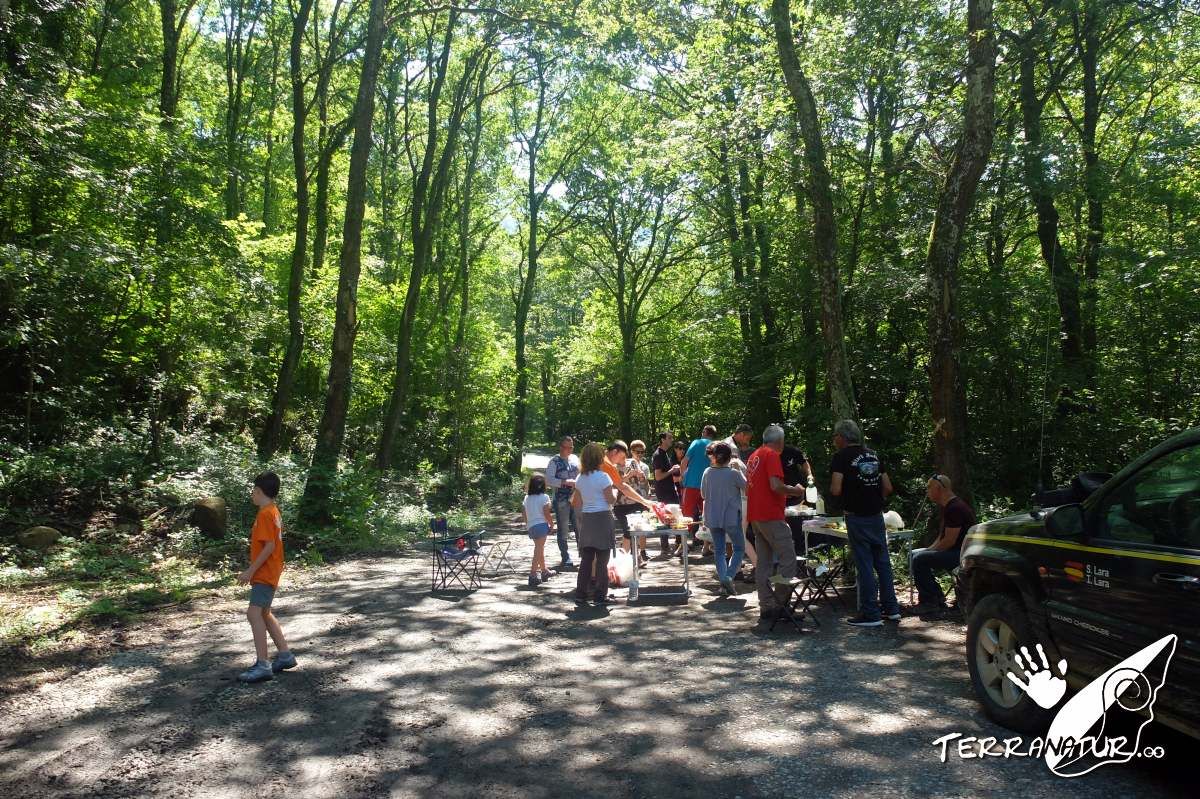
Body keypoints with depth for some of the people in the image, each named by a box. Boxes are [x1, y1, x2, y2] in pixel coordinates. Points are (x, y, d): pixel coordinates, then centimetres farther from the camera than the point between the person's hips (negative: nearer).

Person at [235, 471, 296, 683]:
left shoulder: (265, 514, -16)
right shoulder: (273, 511, 13)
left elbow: (269, 546, -22)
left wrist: (250, 571, -19)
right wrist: (253, 570, 22)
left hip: (264, 574, -11)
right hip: (268, 573, 11)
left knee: (254, 613, -15)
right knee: (264, 614, 17)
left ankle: (262, 665, -16)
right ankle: (284, 655, 23)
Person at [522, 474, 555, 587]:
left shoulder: (526, 498, 9)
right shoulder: (544, 497, -8)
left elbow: (523, 513, 11)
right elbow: (546, 514, -12)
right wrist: (552, 524, 0)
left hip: (531, 526, 7)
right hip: (541, 525, -7)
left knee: (540, 548, 22)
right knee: (538, 550, -7)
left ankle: (544, 571, 37)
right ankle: (533, 575, -14)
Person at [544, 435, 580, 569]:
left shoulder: (575, 459, 9)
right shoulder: (554, 462, -5)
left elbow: (580, 474, 21)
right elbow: (549, 480, -13)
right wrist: (565, 482, -21)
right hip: (561, 501, -4)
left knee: (580, 527, 7)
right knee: (562, 530, 5)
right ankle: (565, 559, 12)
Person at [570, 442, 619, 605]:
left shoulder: (580, 478, 7)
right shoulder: (602, 476, -12)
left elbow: (576, 503, 10)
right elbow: (611, 500, -11)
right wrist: (614, 491, 8)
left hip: (586, 518, 5)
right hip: (602, 517, -5)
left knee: (586, 558, 11)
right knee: (602, 558, 3)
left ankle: (581, 594, 14)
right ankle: (600, 595, 7)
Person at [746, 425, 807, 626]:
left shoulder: (754, 456, 19)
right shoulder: (772, 455, -9)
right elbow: (776, 486, -21)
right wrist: (796, 490, -3)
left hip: (755, 515, 9)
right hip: (771, 516, -9)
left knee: (763, 562, 8)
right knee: (788, 559, -5)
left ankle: (766, 607, 9)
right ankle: (779, 605, -6)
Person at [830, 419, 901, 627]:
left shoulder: (842, 457, -10)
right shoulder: (873, 455, 10)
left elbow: (835, 490, -18)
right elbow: (888, 487, 9)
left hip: (857, 518, -6)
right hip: (877, 515, 6)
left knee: (864, 564, -1)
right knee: (882, 561, 14)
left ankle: (870, 614, 5)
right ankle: (891, 608, 22)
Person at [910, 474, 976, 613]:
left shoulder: (955, 508, -19)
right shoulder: (947, 507, 15)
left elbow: (949, 541, -23)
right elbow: (942, 537, 19)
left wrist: (929, 551, -12)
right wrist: (928, 550, 6)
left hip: (961, 554, -11)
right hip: (952, 551, 11)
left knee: (919, 559, -24)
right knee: (913, 555, 11)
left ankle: (930, 602, -12)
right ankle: (936, 597, 10)